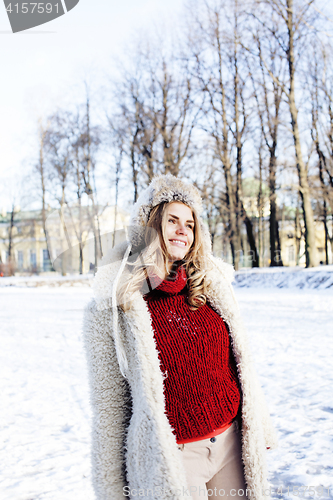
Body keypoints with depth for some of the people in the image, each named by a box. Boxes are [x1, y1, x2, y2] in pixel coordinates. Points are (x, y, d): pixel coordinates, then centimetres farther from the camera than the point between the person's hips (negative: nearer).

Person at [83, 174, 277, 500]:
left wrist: (260, 430, 14)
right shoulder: (114, 307, -10)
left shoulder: (211, 286, 3)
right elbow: (108, 403, -6)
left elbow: (241, 366, 11)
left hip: (231, 443, 4)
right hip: (170, 457, -4)